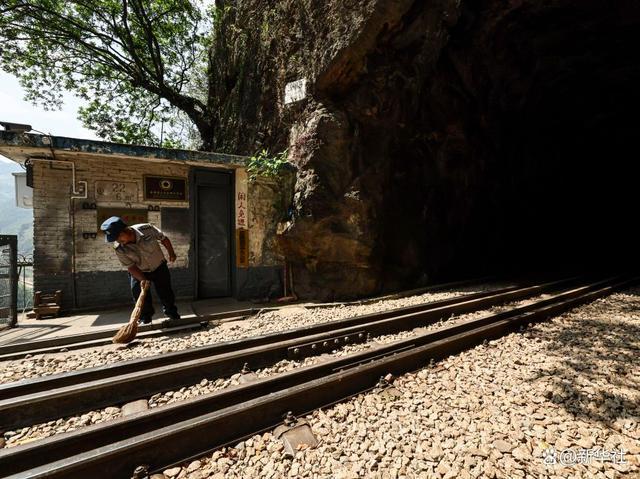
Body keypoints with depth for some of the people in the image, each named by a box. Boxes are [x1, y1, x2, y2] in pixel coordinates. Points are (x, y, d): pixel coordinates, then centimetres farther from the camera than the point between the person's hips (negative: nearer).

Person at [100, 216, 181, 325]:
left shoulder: (147, 229, -27)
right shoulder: (119, 249, -23)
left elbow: (163, 238, -10)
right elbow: (130, 267, -17)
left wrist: (171, 253, 0)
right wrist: (143, 280, -26)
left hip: (159, 268, 0)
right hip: (139, 272, 1)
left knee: (166, 292, 6)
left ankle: (173, 314, 26)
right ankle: (145, 319, 21)